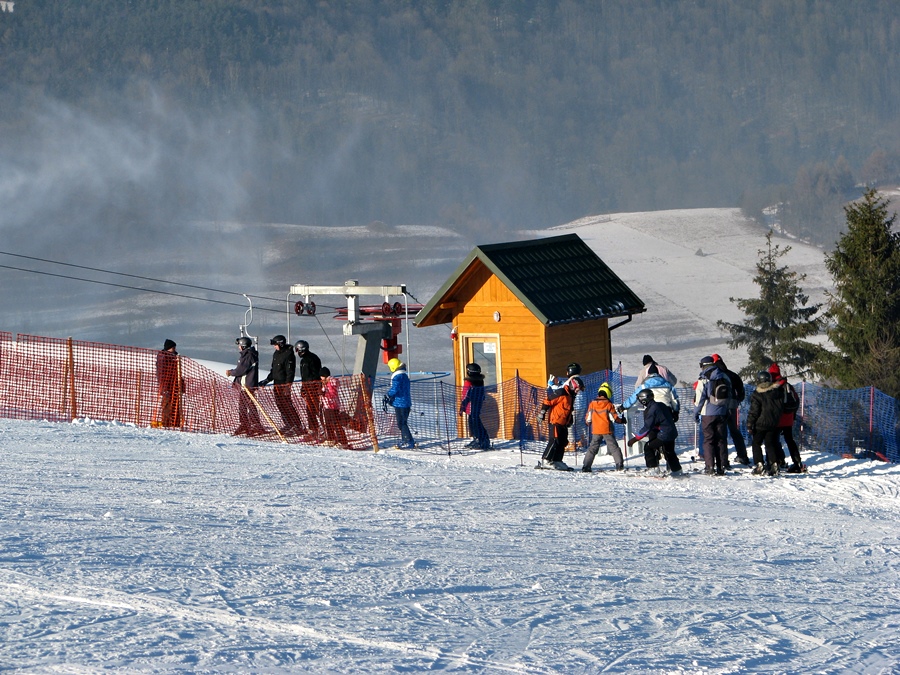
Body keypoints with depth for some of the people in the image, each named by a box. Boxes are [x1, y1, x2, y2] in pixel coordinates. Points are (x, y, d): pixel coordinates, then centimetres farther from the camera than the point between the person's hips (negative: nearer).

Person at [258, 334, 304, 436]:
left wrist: (288, 385, -22)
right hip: (277, 384, 9)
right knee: (280, 405, 10)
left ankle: (298, 427, -8)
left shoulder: (288, 354, -13)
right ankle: (289, 425, 18)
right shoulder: (276, 354, 14)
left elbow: (290, 372, -17)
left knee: (287, 405, -11)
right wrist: (266, 381, 20)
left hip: (284, 384, -9)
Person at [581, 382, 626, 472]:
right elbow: (614, 418, -4)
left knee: (593, 447, 9)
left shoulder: (592, 404, 1)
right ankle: (619, 464, -4)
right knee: (613, 447, 4)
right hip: (607, 431, -2)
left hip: (596, 431, 2)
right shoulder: (609, 405, -7)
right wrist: (621, 421, 16)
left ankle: (586, 466, 3)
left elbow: (588, 418, 4)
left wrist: (588, 423, 26)